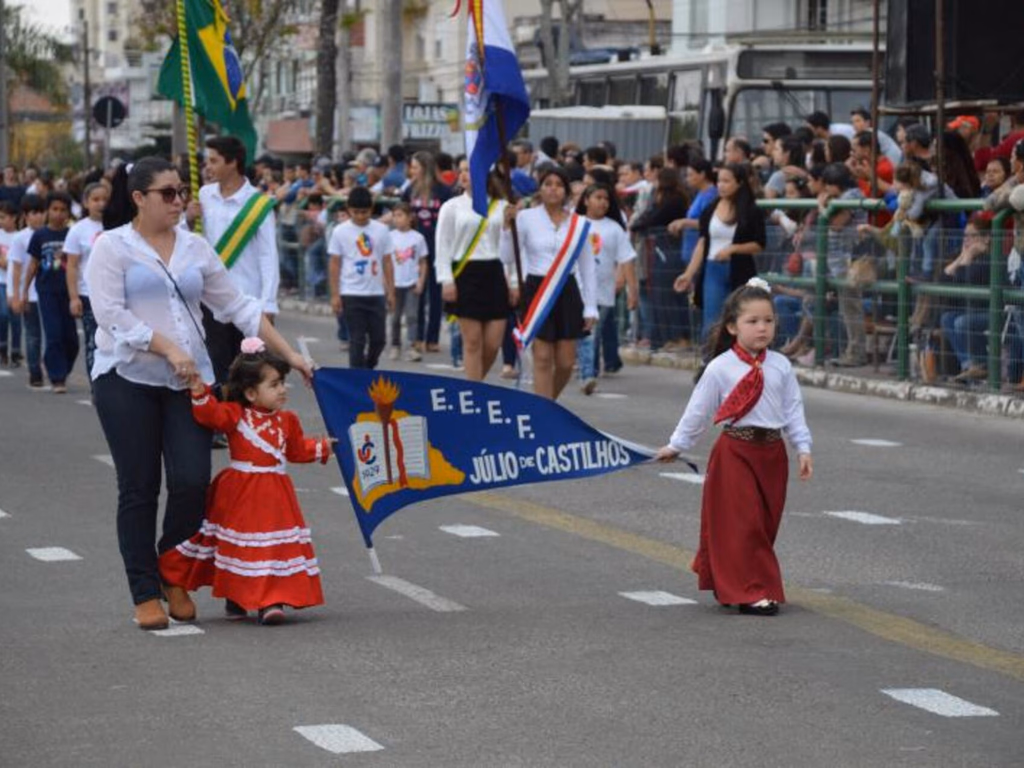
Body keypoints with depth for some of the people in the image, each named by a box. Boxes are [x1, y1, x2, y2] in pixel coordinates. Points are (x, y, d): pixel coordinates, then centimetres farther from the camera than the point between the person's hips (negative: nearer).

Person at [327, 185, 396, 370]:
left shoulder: (381, 230, 4)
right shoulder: (340, 232, -2)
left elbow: (387, 263, 8)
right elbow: (334, 265, 0)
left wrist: (391, 292, 5)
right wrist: (335, 295, -5)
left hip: (376, 293, 3)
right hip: (351, 294, -3)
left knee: (378, 338, 6)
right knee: (357, 340, -1)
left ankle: (368, 368, 28)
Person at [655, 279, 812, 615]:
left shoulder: (780, 366, 4)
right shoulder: (720, 368, -6)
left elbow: (793, 410, 8)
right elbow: (698, 410, 2)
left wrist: (803, 448, 1)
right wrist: (676, 445, 7)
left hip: (772, 453, 4)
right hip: (735, 451, -4)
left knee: (766, 523, 10)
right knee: (742, 524, -8)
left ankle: (725, 583, 24)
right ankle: (751, 591, -3)